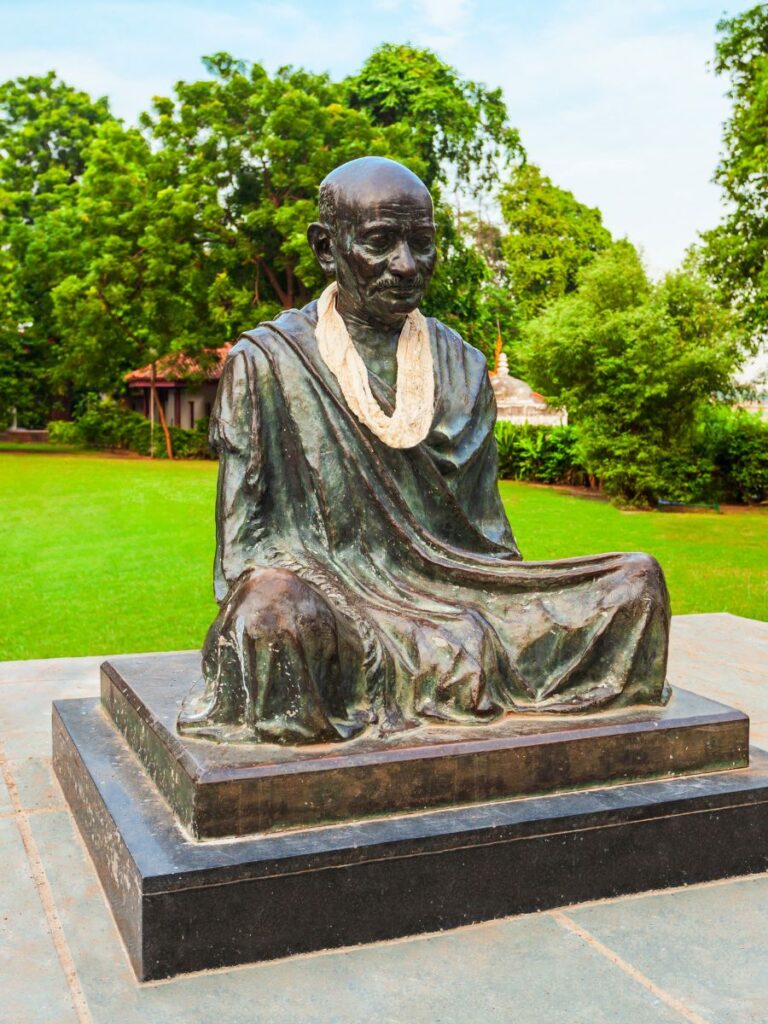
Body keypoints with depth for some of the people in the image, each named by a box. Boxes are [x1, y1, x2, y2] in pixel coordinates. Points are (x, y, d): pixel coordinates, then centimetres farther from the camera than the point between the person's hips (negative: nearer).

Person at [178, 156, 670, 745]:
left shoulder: (461, 366, 13)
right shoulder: (265, 363, 0)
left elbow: (487, 531, 16)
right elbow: (246, 543, 0)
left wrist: (523, 617, 2)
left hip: (454, 598, 5)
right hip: (324, 591, -4)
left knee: (638, 581, -10)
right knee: (273, 607, -40)